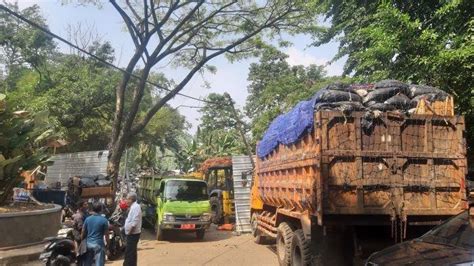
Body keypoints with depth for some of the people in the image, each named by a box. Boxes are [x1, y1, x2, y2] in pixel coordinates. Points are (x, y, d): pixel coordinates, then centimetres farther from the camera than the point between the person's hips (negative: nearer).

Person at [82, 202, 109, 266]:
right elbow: (106, 234, -7)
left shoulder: (87, 219, 1)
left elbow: (83, 232, 7)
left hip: (88, 243, 4)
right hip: (98, 244, -4)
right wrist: (108, 244, 4)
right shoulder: (104, 220, -10)